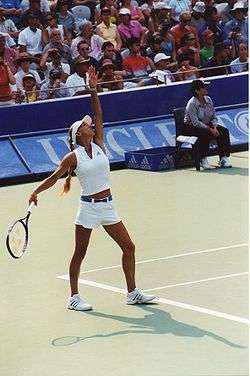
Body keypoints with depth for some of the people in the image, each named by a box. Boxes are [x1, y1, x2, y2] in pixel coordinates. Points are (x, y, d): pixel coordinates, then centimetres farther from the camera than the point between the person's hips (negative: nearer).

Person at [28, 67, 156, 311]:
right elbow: (54, 177, -4)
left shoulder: (98, 145, 5)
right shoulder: (73, 157, -6)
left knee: (128, 247, 6)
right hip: (88, 207, -6)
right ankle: (74, 298, 11)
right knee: (79, 254, 3)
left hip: (107, 206, 6)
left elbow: (98, 116, 0)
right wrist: (35, 192, -15)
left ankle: (132, 293, 15)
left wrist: (93, 91, -7)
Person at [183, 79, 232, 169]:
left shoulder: (208, 100, 1)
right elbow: (195, 122, -26)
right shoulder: (192, 104, -20)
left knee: (224, 131, -14)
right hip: (191, 127, -7)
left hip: (207, 125, 7)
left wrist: (214, 127, -16)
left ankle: (224, 158, -16)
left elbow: (214, 117, 4)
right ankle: (203, 160, -26)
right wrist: (210, 130, -28)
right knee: (205, 134, -37)